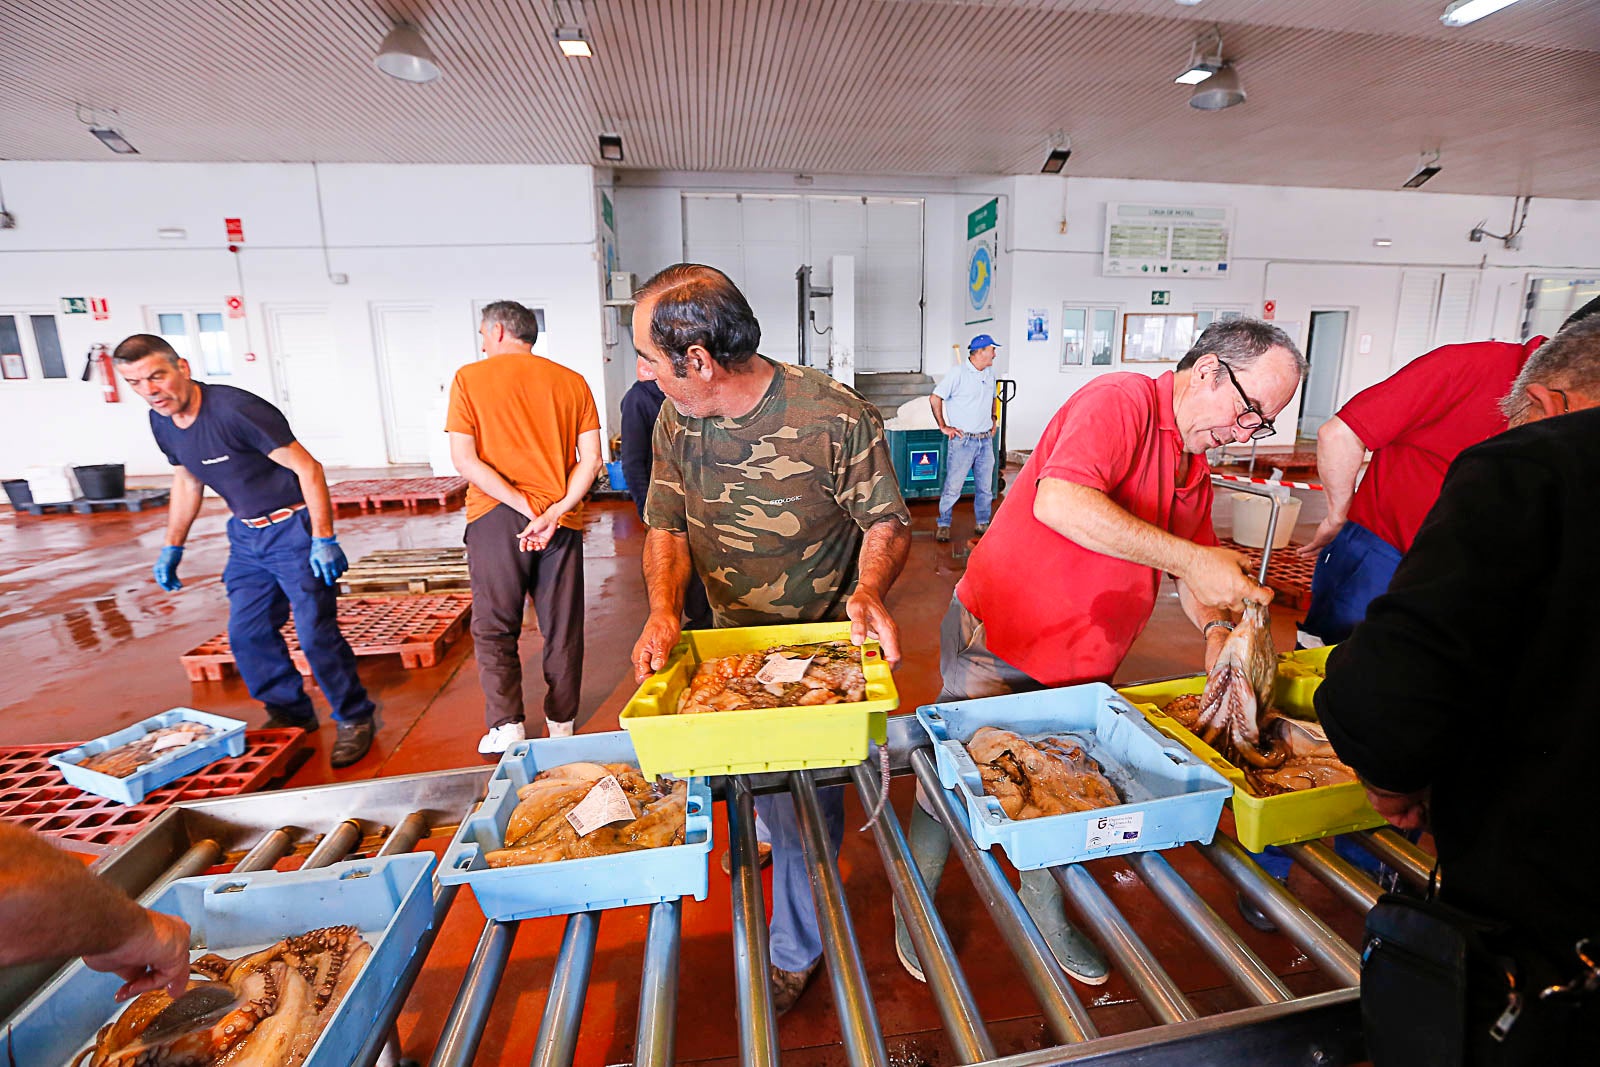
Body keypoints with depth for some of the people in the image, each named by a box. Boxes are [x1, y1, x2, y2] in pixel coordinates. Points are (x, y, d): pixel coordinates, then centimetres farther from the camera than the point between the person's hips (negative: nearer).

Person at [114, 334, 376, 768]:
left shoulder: (235, 409, -21)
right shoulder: (161, 421, 5)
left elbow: (308, 468, -21)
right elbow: (186, 481, 20)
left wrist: (323, 539, -24)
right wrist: (172, 547, 20)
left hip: (293, 529, -8)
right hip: (246, 535, 8)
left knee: (316, 633, -9)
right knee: (246, 632, 10)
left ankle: (355, 720, 7)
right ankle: (291, 713, 28)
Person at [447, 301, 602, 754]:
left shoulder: (470, 378, 2)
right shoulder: (572, 381, 7)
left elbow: (464, 459, -8)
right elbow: (591, 459, -3)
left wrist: (524, 506, -12)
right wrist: (553, 512, -10)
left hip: (494, 515, -2)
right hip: (561, 519, 2)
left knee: (494, 628, 12)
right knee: (562, 628, 12)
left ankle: (507, 726, 7)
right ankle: (562, 724, 23)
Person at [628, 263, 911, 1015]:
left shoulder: (837, 419, -24)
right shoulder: (675, 421, -8)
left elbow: (886, 522, -14)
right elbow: (666, 526, -3)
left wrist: (868, 592, -35)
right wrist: (664, 609, -21)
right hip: (729, 641, 5)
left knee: (804, 799, 9)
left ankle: (795, 951, 37)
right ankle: (775, 834, 63)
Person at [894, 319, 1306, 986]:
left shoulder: (1196, 470, 10)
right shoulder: (1121, 400, -18)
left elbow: (1196, 568, 17)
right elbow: (1059, 502, -36)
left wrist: (1216, 628, -4)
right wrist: (1190, 558, -32)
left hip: (1080, 666, 8)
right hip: (994, 645, -7)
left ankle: (1044, 906, 44)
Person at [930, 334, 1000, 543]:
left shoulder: (990, 372, 11)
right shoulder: (958, 372, -10)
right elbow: (935, 398, -11)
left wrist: (993, 420, 18)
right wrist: (943, 426, -10)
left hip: (985, 441, 6)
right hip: (962, 441, -6)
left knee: (985, 487, 11)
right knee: (953, 486, -3)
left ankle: (983, 524, 25)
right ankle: (943, 525, 11)